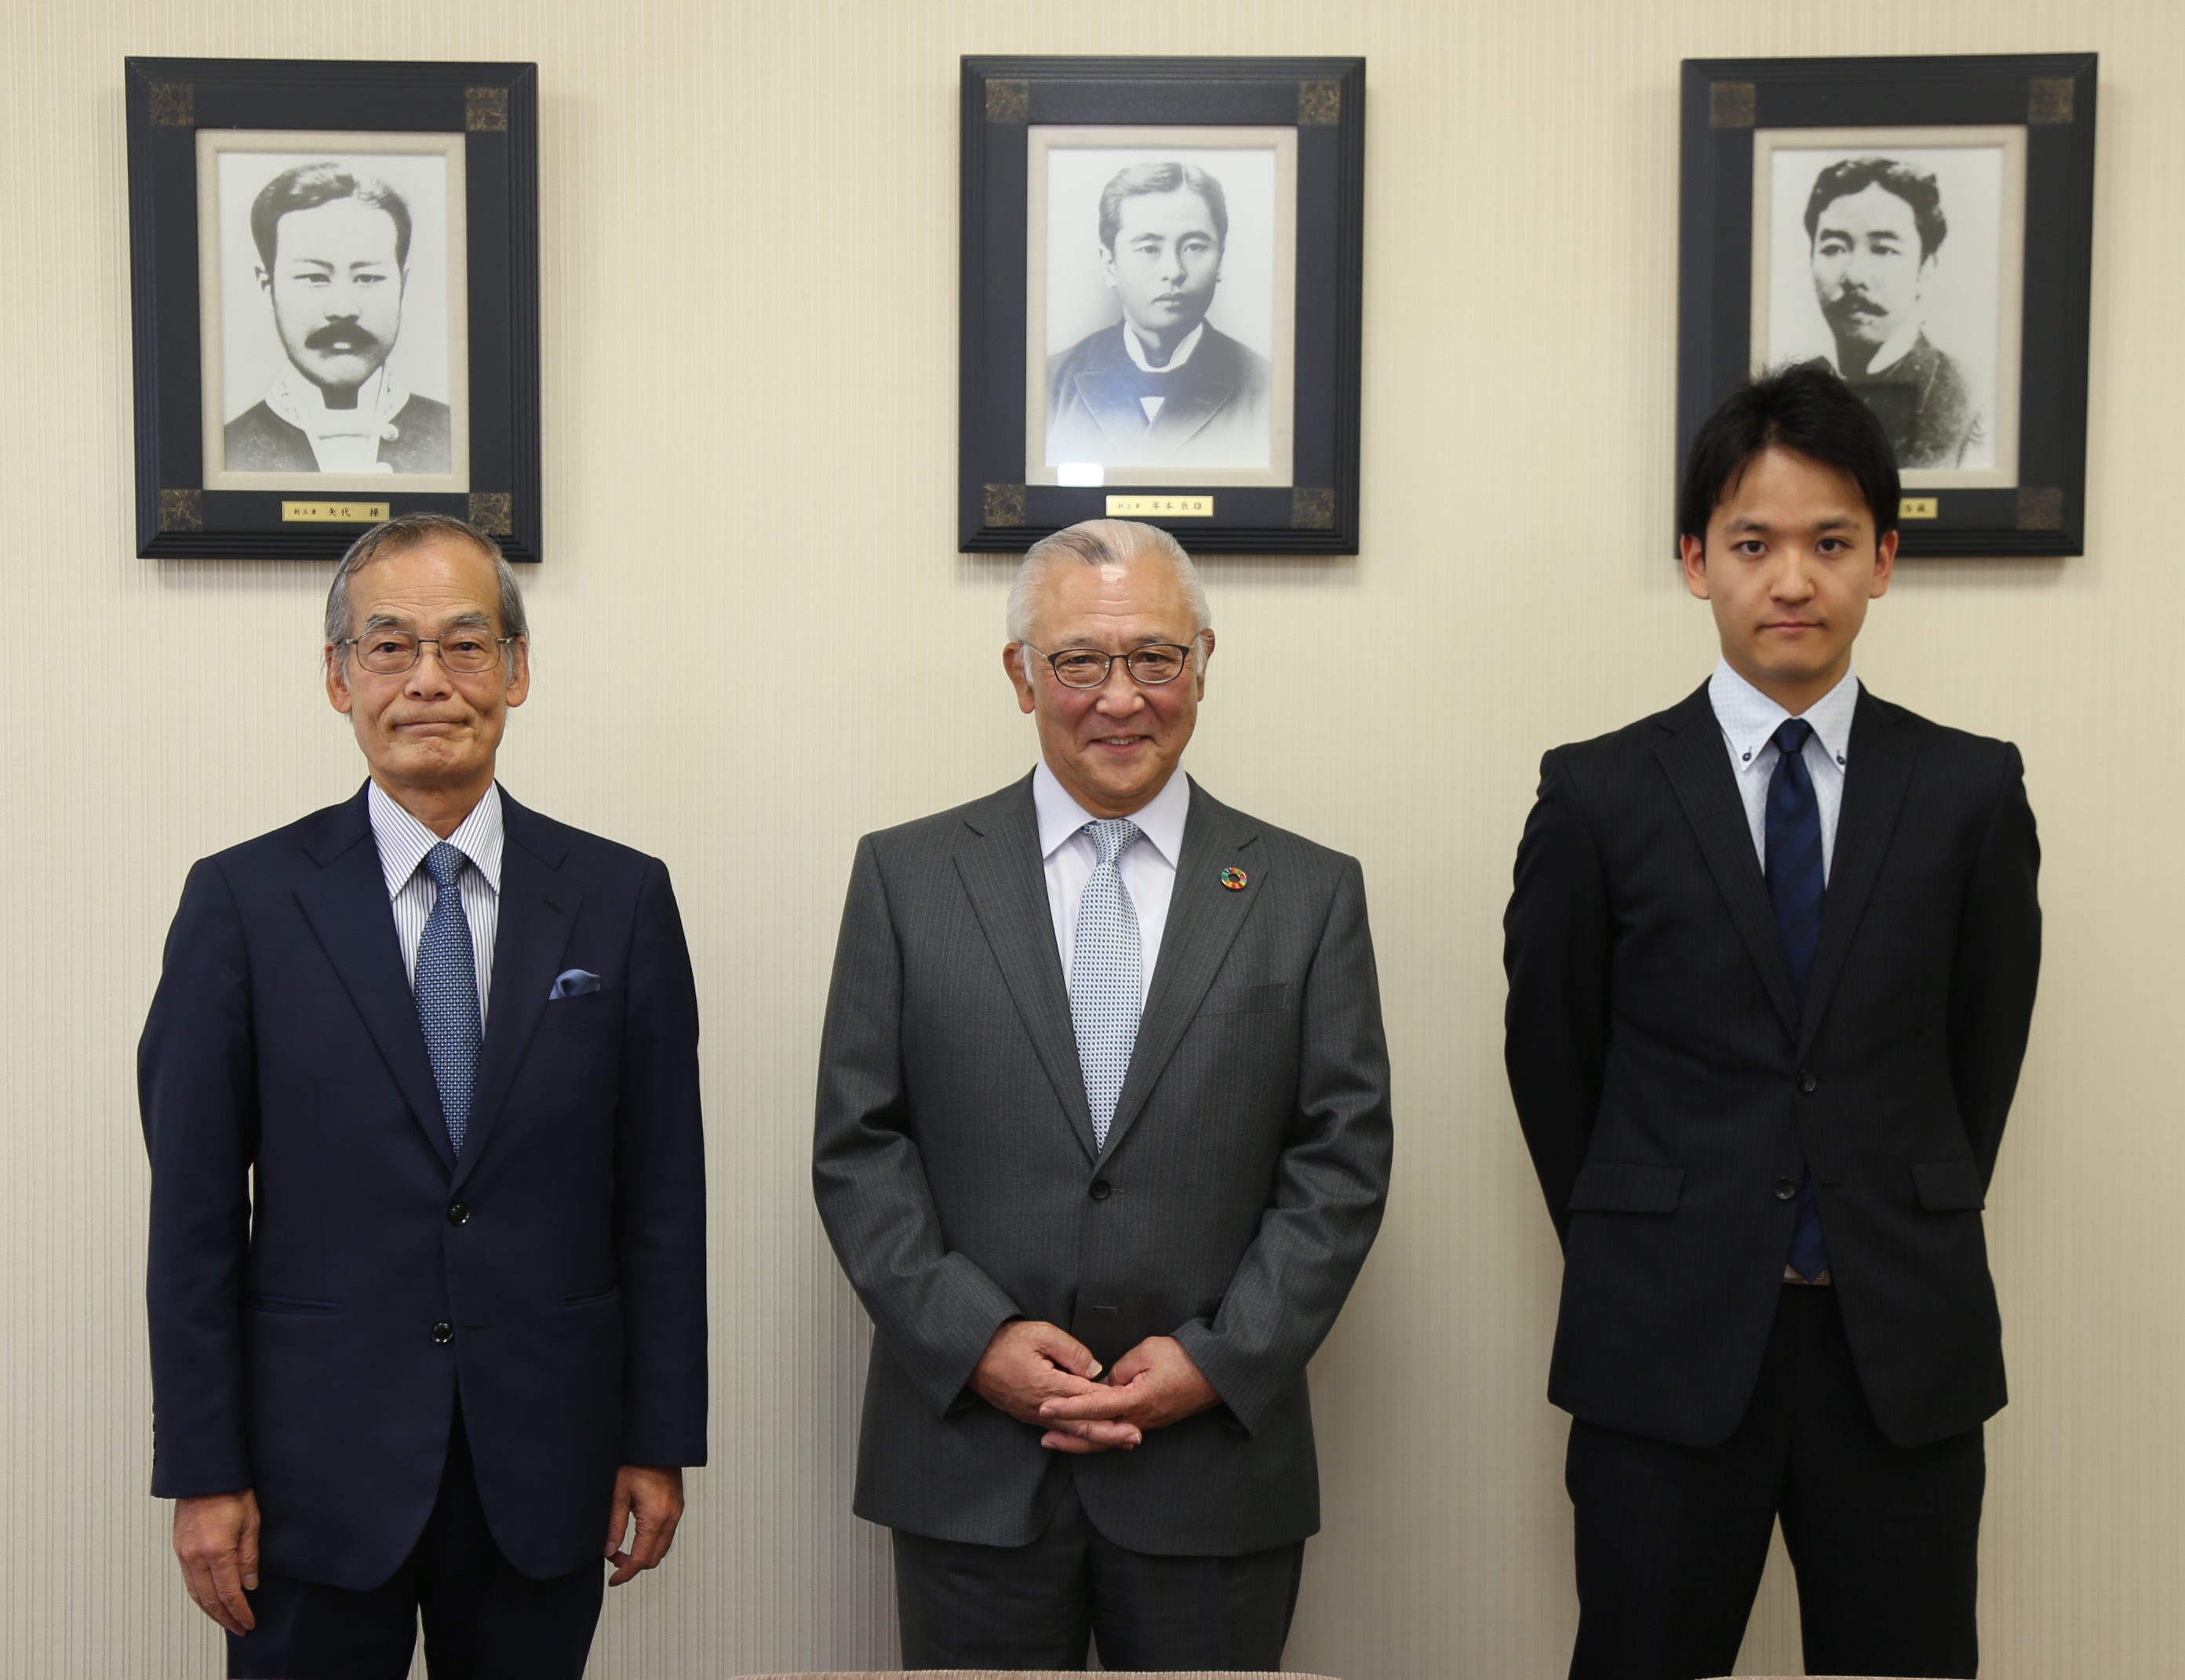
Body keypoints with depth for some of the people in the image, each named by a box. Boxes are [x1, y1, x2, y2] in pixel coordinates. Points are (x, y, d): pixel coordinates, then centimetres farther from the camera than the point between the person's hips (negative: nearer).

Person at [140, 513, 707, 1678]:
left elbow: (663, 1191, 2)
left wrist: (661, 1440, 2)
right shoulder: (242, 902, -3)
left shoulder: (622, 898, 0)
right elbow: (192, 1211, -2)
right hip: (314, 1471, -1)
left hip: (545, 1472, 1)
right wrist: (202, 1472, -4)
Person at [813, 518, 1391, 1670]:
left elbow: (1343, 1162, 1)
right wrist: (976, 1339, -10)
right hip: (969, 1467, 0)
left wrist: (1219, 1359, -9)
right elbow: (857, 1146, 0)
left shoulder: (1308, 893, 3)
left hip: (1216, 1462, 0)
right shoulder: (906, 876, 3)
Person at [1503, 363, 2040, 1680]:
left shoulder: (1973, 791, 2)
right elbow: (1550, 1058, 5)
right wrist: (1638, 1260, 8)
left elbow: (1984, 1048, 9)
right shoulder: (1600, 795, -2)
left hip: (1908, 1348, 1)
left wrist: (1910, 1250, 10)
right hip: (1667, 1349, -1)